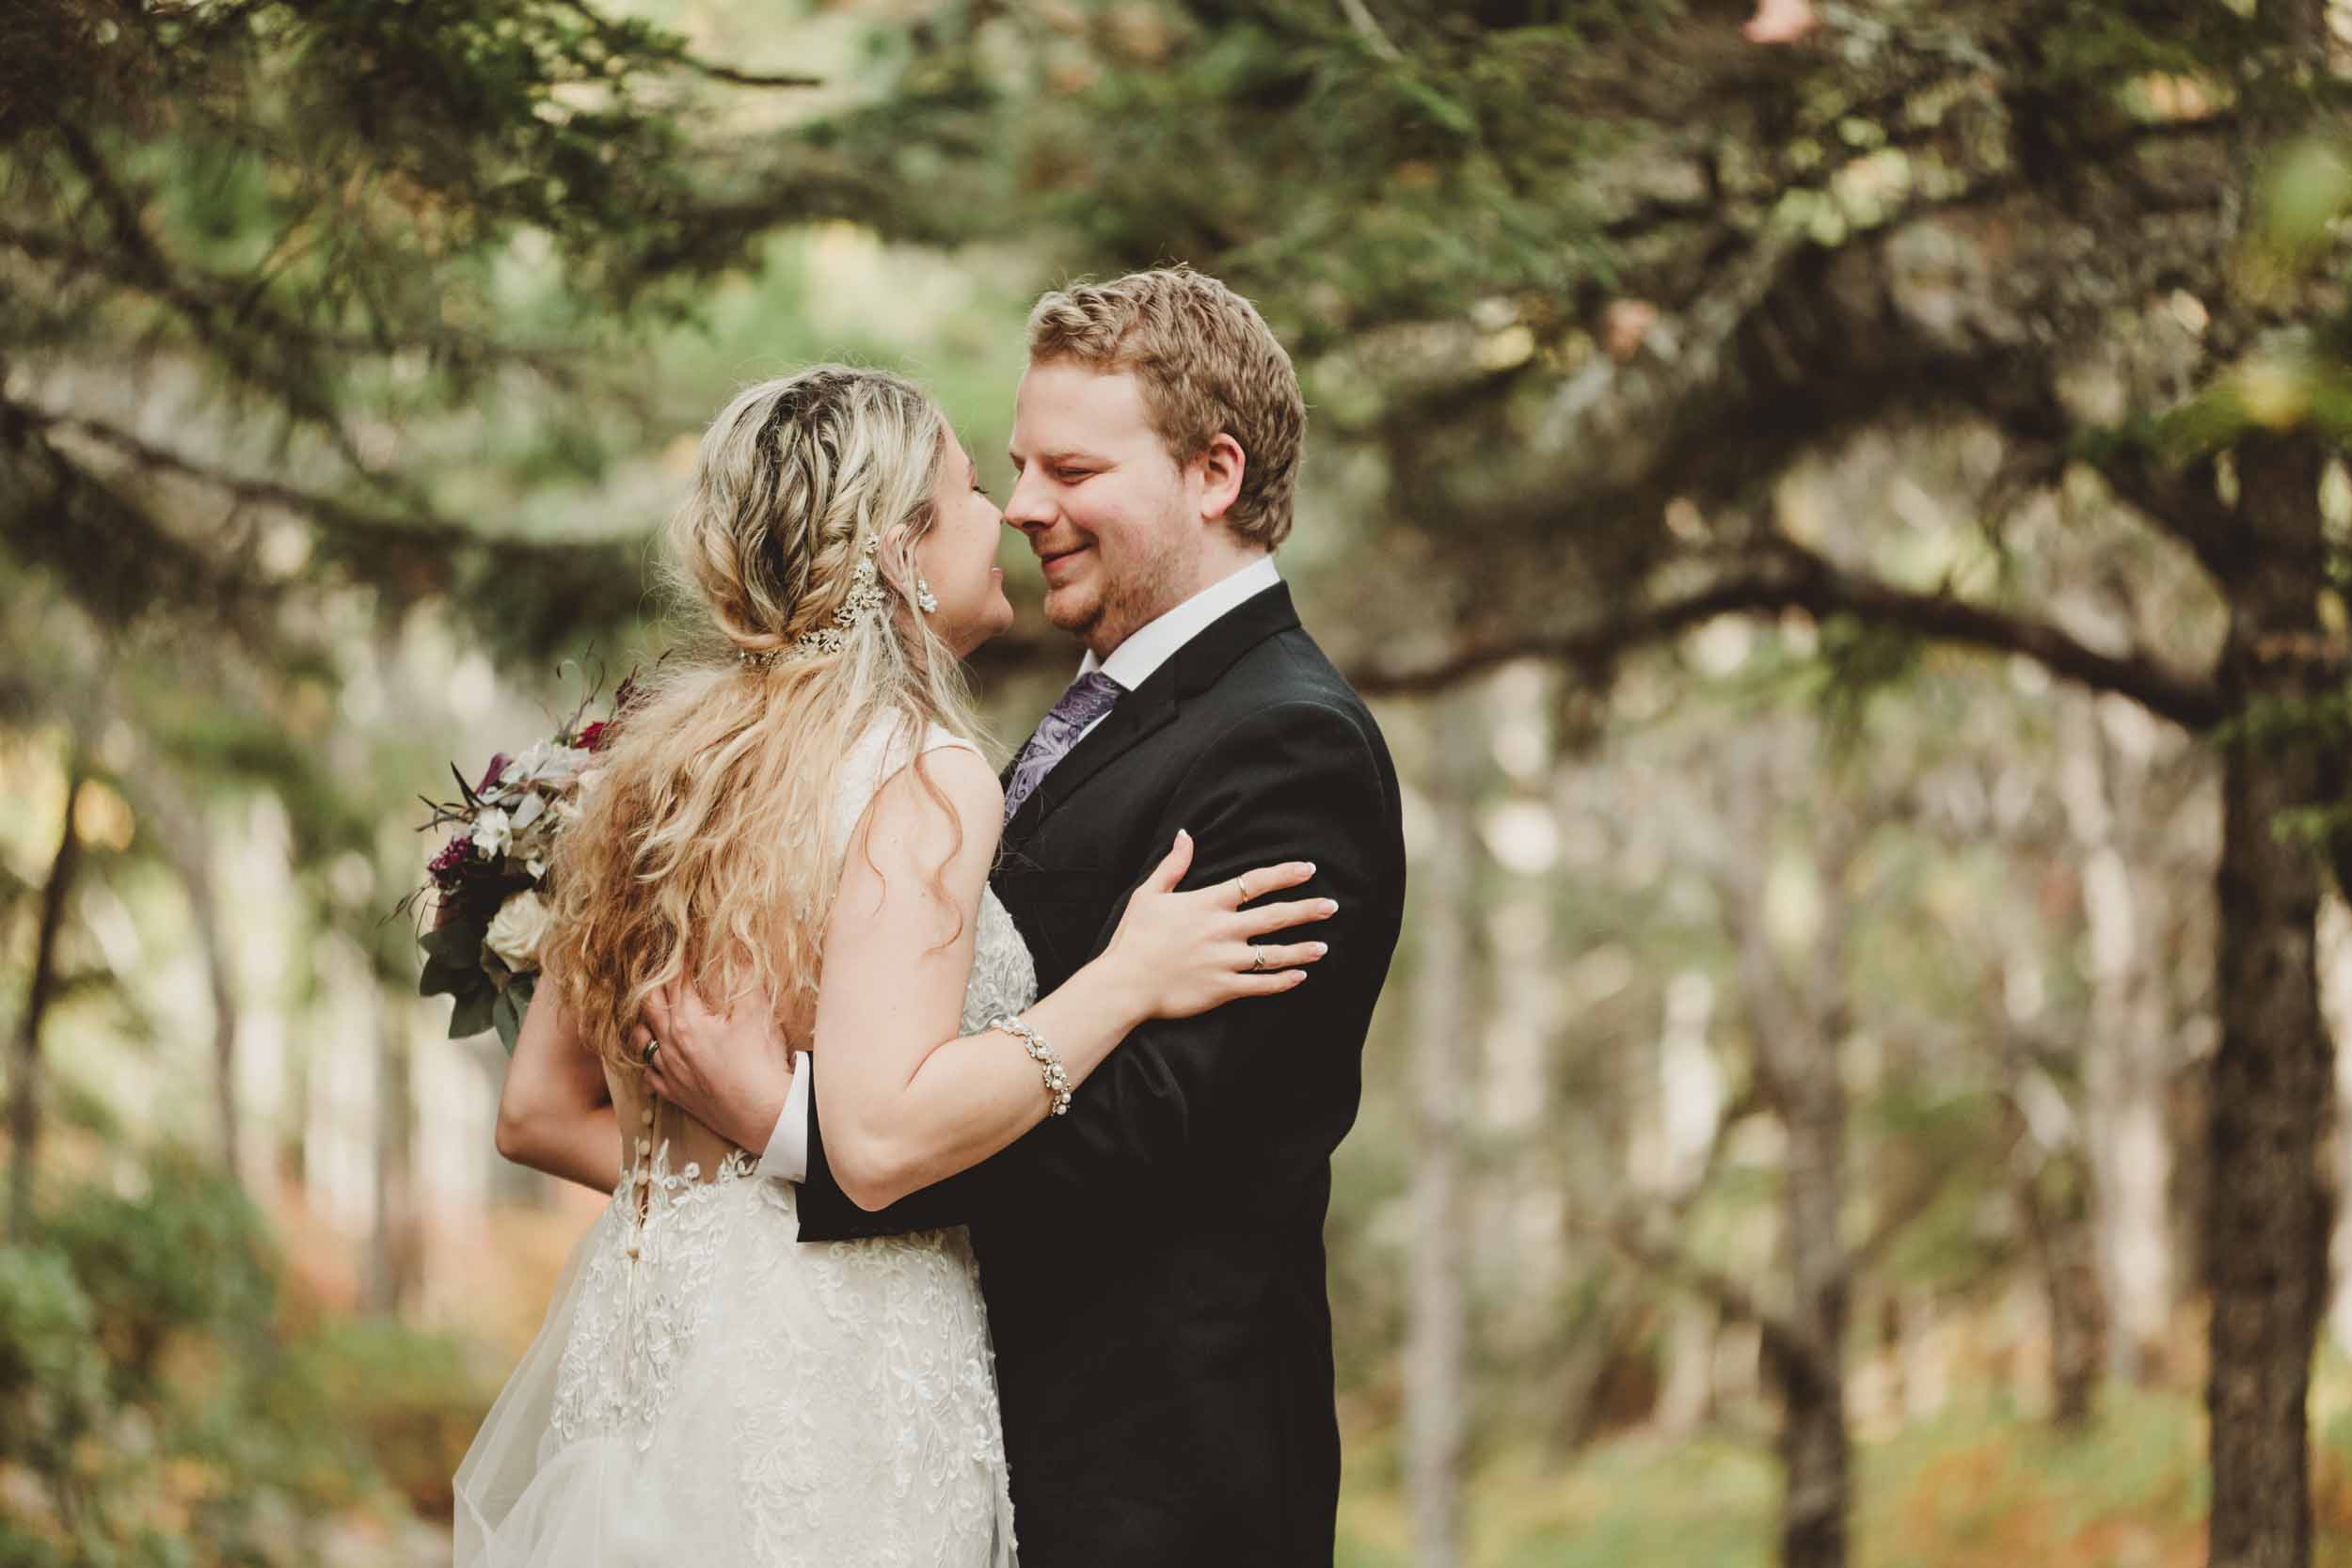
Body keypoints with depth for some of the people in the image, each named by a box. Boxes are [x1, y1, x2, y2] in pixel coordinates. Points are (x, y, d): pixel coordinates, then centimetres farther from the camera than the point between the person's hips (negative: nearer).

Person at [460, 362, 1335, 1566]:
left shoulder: (662, 755, 10)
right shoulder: (923, 778, -13)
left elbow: (538, 1114, 12)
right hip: (834, 1379, -8)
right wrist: (1127, 981, -16)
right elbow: (884, 1131, -24)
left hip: (642, 1342, 8)